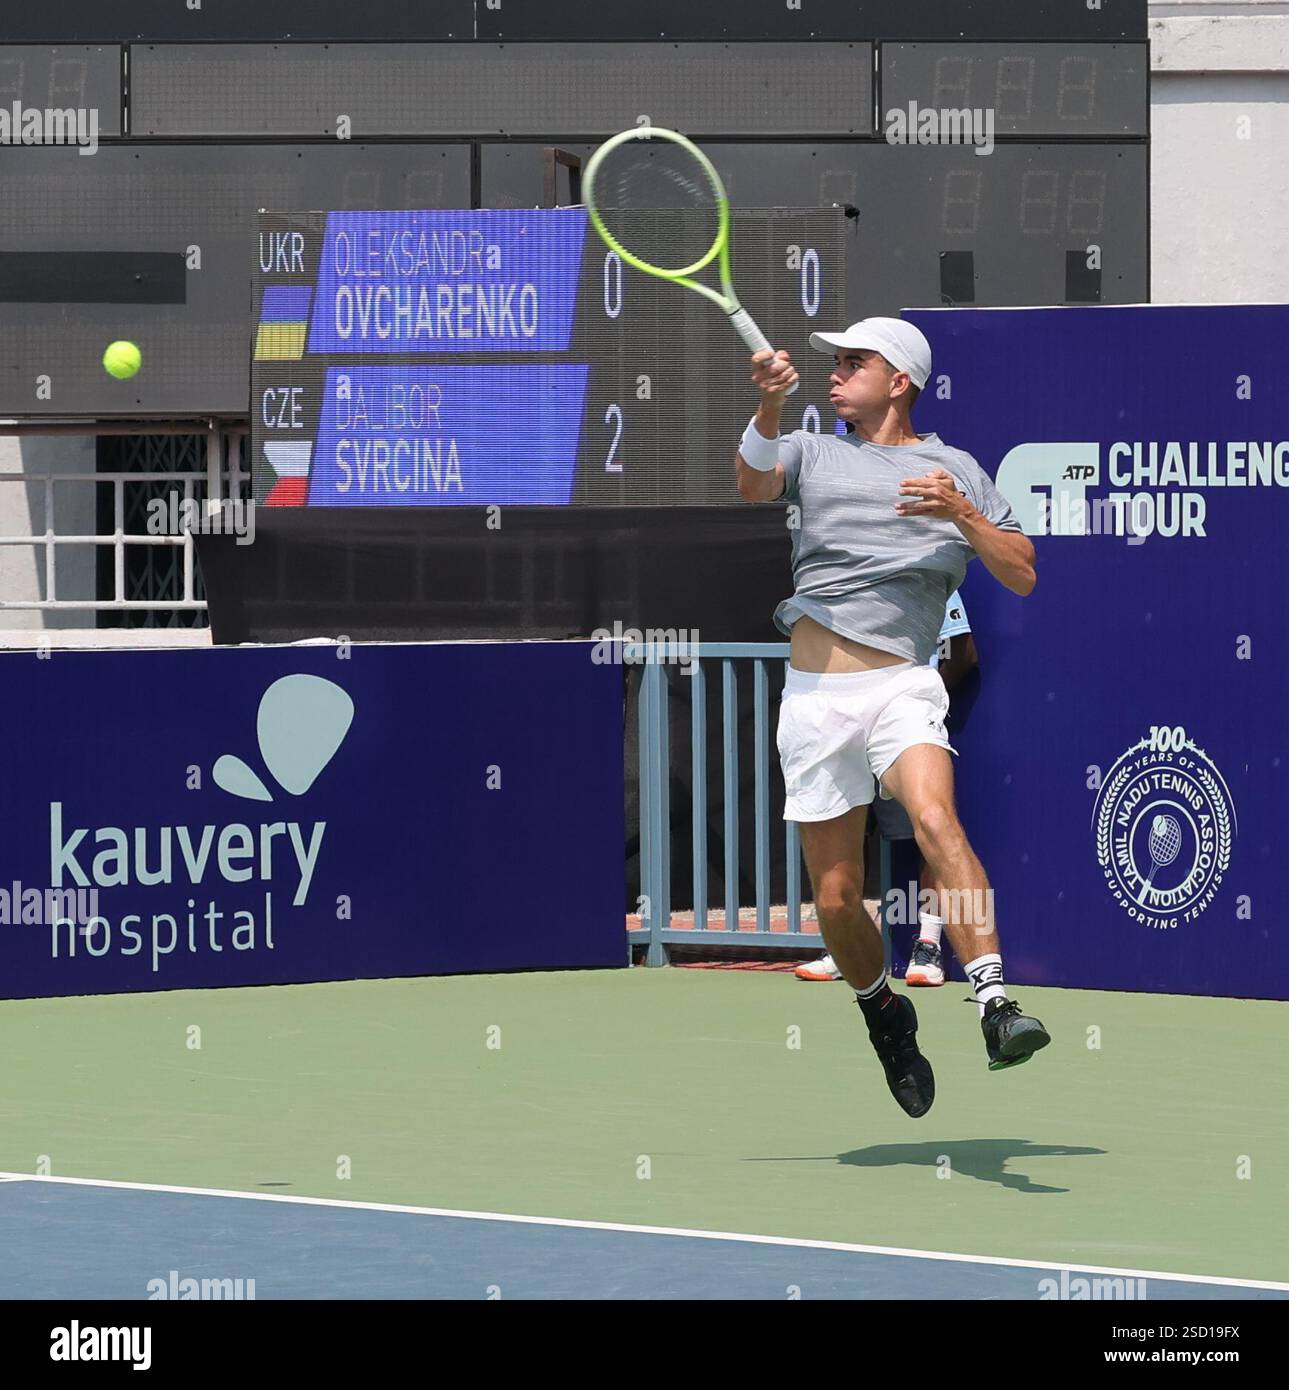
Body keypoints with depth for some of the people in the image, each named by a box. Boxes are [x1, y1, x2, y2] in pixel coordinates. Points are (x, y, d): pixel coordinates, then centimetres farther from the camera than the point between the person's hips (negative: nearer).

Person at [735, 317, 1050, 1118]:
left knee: (935, 818, -30)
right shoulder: (813, 454, 15)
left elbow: (1022, 576, 6)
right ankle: (884, 1014, 29)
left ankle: (996, 1008, -38)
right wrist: (771, 406, -26)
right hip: (814, 694, 2)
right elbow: (753, 483, -8)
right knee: (836, 899, 2)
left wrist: (960, 514, -10)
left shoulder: (954, 470, 12)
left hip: (900, 684, -2)